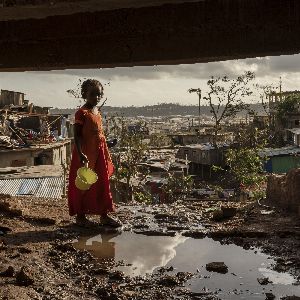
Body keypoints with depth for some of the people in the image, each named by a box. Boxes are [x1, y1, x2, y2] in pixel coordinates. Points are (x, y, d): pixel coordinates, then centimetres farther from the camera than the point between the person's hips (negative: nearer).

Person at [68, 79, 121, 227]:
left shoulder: (97, 112, 12)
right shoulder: (82, 113, -12)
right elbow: (77, 135, -16)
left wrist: (107, 153, 17)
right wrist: (80, 154, -25)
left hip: (99, 154, 8)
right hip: (85, 155, -8)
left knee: (103, 184, 11)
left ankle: (104, 215, 20)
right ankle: (80, 216, 14)